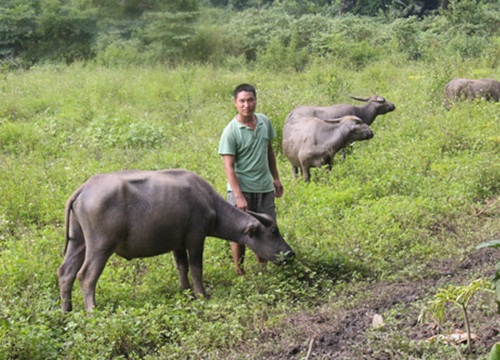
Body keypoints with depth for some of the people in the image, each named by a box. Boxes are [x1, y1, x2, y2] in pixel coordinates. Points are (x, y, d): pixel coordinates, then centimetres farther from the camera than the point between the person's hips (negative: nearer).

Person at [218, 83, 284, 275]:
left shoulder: (264, 122, 2)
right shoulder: (231, 132, -15)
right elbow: (229, 167, -16)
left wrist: (276, 178, 15)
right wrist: (239, 196, -21)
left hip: (264, 187, 5)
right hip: (241, 189, -5)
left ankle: (262, 269, 26)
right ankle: (239, 272, 17)